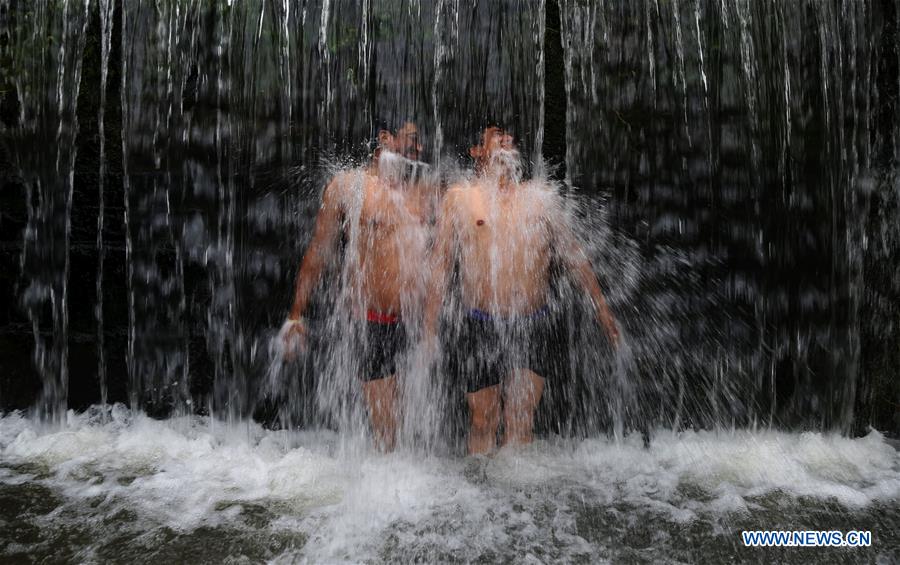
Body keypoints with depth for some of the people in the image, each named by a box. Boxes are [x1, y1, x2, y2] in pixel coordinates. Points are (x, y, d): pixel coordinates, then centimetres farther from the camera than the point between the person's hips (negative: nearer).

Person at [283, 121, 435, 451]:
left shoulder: (425, 193, 13)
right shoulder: (347, 186, 2)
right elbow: (318, 253, 5)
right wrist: (296, 315, 4)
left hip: (421, 322, 4)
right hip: (376, 325, -3)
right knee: (384, 428, 1)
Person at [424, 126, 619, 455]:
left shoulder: (541, 197, 10)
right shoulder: (459, 197, 4)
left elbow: (574, 256, 16)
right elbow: (440, 267, 3)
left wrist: (602, 308, 15)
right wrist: (430, 329, 0)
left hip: (533, 328, 2)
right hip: (480, 328, -1)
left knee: (520, 424, 5)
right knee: (482, 421, 9)